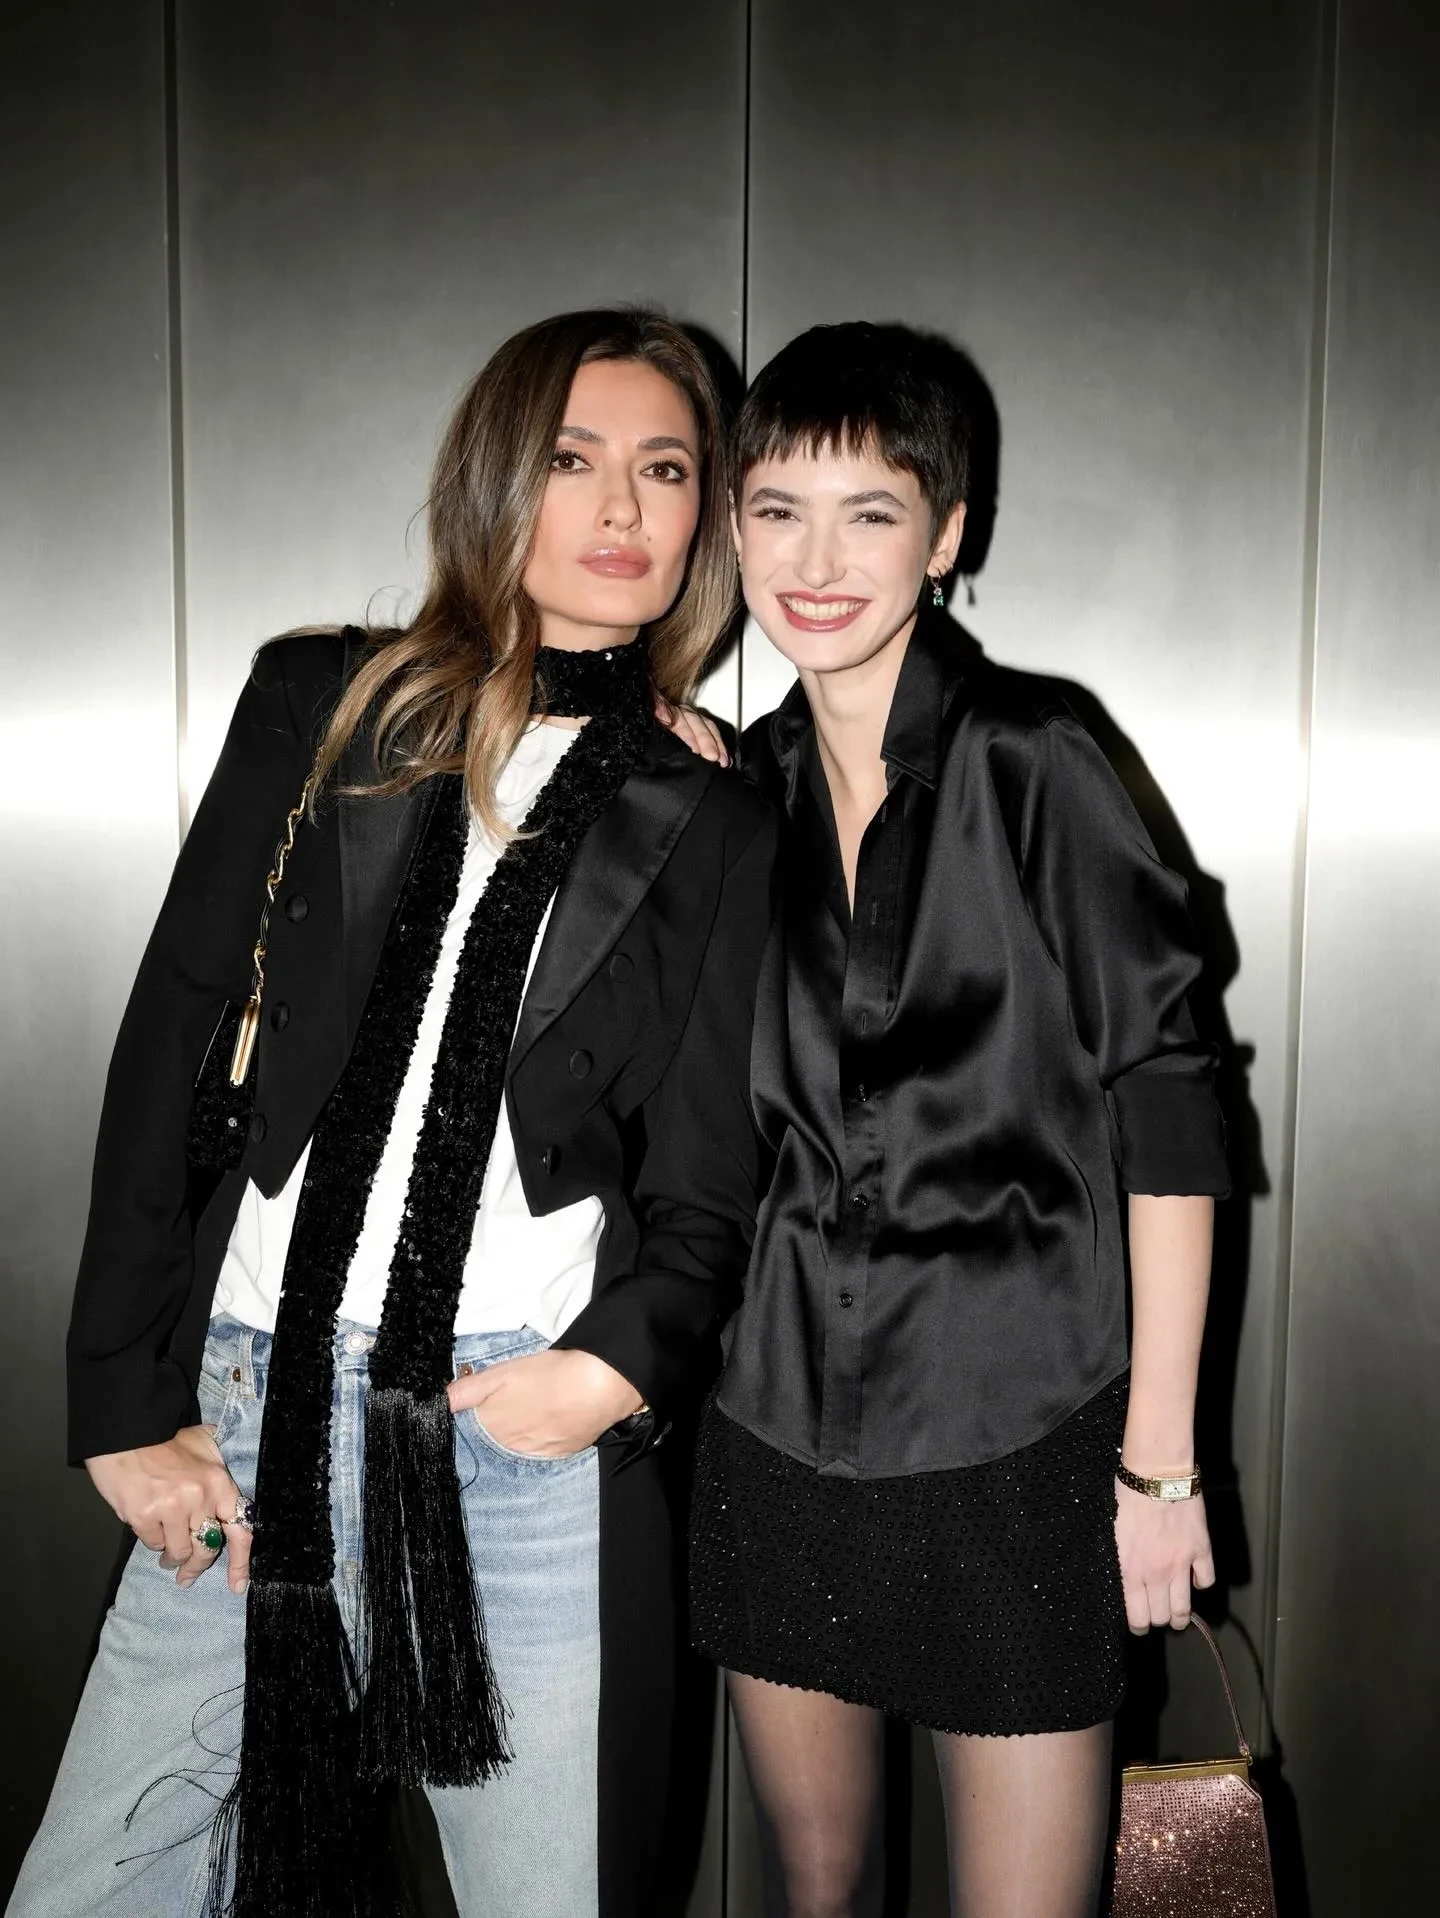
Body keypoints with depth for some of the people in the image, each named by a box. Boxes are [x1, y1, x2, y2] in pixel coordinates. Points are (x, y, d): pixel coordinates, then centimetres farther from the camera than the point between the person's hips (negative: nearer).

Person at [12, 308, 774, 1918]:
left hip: (534, 1439, 0)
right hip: (249, 1420, 1)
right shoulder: (323, 703, 7)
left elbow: (702, 1191, 6)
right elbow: (170, 1047, 4)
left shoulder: (713, 829, 7)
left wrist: (622, 1362, -14)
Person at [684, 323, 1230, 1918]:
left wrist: (1160, 1462, -10)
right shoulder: (742, 784, 5)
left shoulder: (1026, 763, -11)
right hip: (775, 1423, 4)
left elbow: (1163, 1110, -11)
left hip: (1014, 1432, -4)